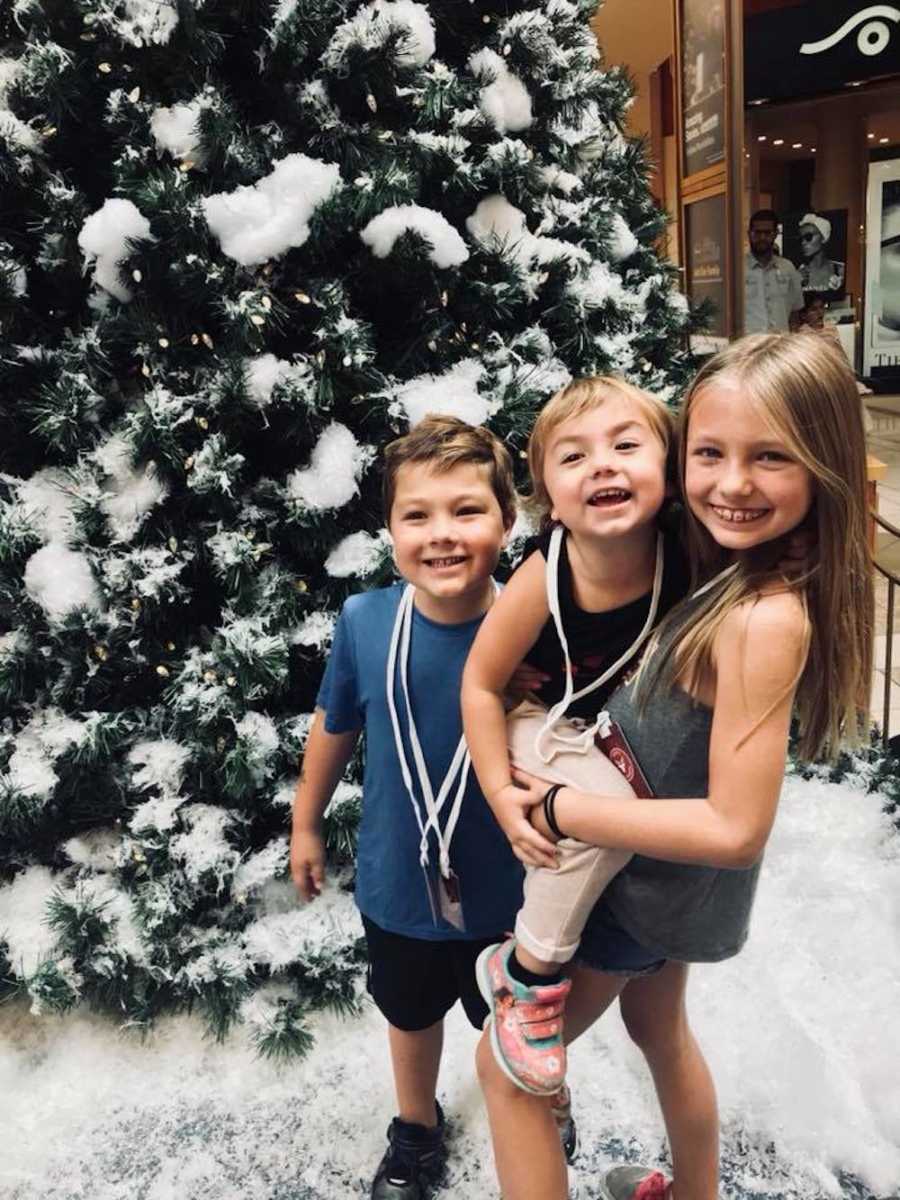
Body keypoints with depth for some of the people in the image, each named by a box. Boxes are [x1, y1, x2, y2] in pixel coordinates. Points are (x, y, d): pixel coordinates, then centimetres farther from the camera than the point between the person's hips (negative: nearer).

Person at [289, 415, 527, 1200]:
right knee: (411, 1014, 29)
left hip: (505, 890, -1)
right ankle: (417, 1128, 61)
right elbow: (334, 727, -3)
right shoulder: (365, 622, -21)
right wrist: (306, 824, 8)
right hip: (397, 881, 2)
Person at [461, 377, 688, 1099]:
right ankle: (527, 972, -6)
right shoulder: (544, 578, -31)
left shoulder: (684, 560, -23)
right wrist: (501, 795, -20)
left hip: (626, 721, 5)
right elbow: (481, 683, -19)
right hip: (543, 723, -5)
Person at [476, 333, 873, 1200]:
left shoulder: (765, 617, -34)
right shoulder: (720, 569, -8)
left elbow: (736, 828, -32)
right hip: (663, 872, 8)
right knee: (657, 1027, 32)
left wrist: (559, 809, -26)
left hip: (651, 880, -8)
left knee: (506, 1065, 11)